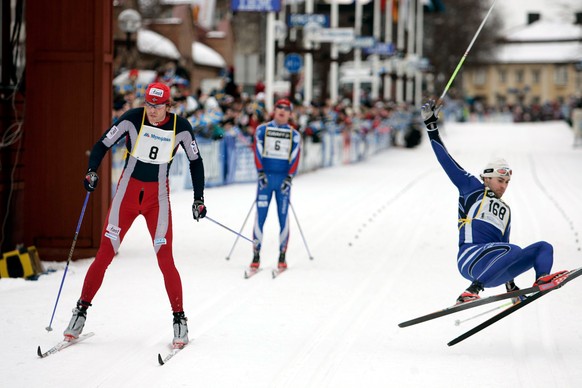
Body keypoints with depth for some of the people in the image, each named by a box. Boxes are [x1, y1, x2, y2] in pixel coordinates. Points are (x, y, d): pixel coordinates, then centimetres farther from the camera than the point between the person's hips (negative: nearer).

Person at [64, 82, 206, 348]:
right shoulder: (132, 119, -11)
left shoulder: (180, 127, -9)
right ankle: (81, 309, 11)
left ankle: (179, 319, 5)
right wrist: (92, 171, -25)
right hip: (127, 193, 0)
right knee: (104, 255, -2)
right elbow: (102, 145, -6)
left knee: (165, 259, -8)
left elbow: (195, 162, 5)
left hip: (158, 198, 0)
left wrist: (199, 199, 2)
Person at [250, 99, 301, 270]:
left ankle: (282, 256, 5)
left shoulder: (294, 135, 8)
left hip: (283, 179, 1)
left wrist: (289, 177, -10)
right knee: (260, 216, -5)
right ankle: (256, 256, -2)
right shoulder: (262, 130, 6)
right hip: (265, 177, -1)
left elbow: (294, 158, 2)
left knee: (283, 217, 0)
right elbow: (258, 152, 0)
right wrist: (260, 172, -11)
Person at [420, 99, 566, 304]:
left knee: (543, 247, -5)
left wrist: (509, 282, 26)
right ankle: (471, 291, -42)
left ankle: (542, 279, -37)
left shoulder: (505, 210, 30)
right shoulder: (473, 189, 14)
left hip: (494, 272, 7)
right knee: (513, 250, -33)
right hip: (471, 258, -7)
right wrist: (431, 126, 4)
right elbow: (447, 161, 9)